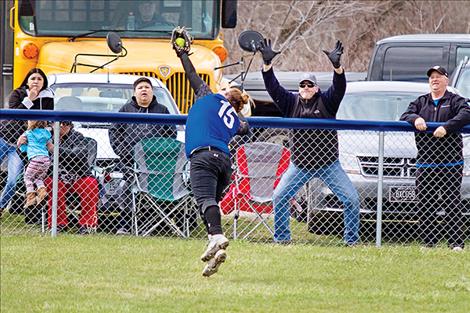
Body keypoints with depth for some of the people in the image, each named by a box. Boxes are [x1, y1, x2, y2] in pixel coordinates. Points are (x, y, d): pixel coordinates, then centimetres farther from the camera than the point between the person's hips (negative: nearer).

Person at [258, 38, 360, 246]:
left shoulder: (326, 101, -3)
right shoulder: (292, 102, 3)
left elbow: (339, 88, -19)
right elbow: (273, 88, -5)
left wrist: (337, 66, -37)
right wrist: (267, 64, -18)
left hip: (328, 164, -2)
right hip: (300, 164, 2)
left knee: (351, 199, -7)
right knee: (279, 197, -5)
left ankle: (351, 239, 5)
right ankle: (281, 237, 7)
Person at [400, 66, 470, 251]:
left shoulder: (455, 101, 4)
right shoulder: (421, 102, 18)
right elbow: (404, 117, 8)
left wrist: (446, 127, -26)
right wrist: (415, 118, -15)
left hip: (450, 164, -4)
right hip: (425, 164, 4)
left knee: (452, 203, -7)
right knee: (425, 205, 2)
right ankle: (429, 242, 7)